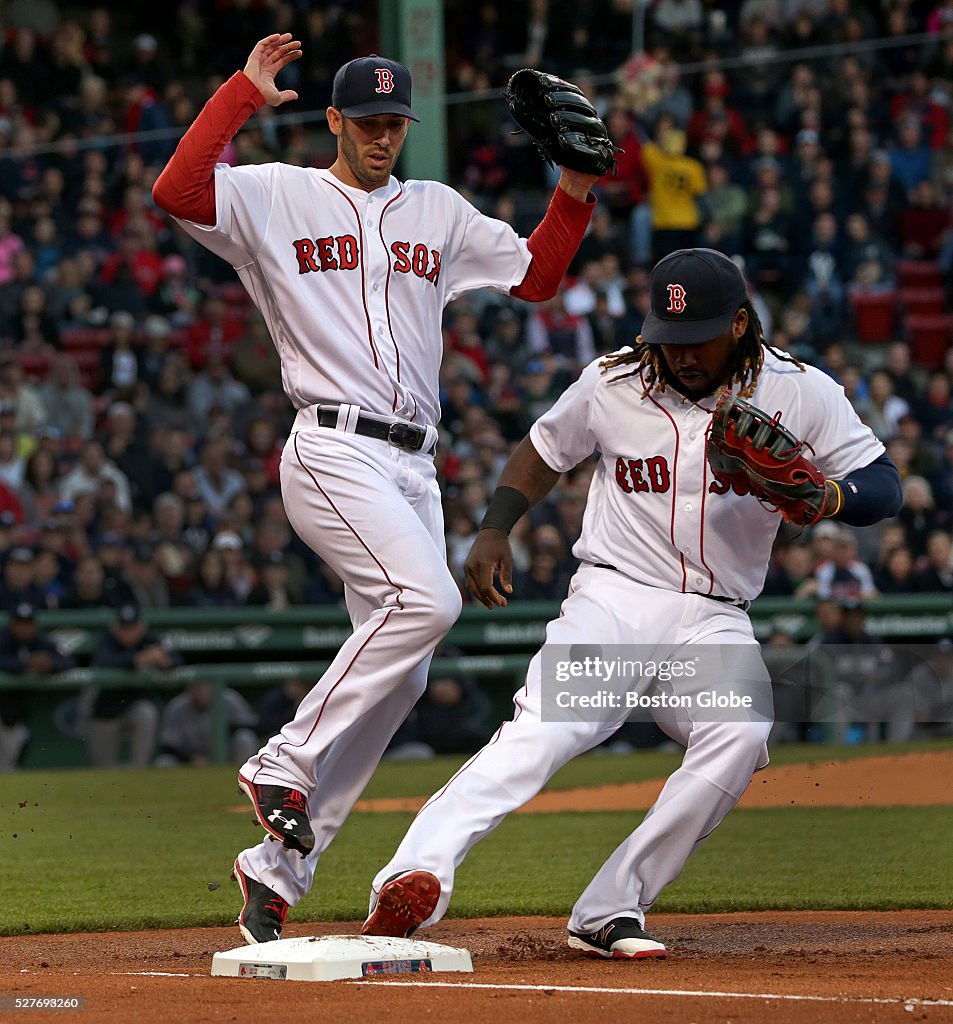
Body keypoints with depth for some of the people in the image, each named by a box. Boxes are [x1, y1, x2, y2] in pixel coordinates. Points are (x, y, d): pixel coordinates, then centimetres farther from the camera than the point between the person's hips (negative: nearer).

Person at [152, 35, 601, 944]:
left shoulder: (440, 213, 20)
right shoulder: (277, 197, 3)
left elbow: (537, 276, 22)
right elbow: (175, 190, -14)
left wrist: (575, 191, 8)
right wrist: (243, 91, -15)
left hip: (412, 467, 7)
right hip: (333, 452, -7)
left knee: (398, 677, 1)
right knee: (427, 597, -29)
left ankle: (277, 869, 6)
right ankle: (285, 764, -18)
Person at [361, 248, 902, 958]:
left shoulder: (800, 393, -1)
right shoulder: (613, 383, 2)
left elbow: (885, 487, -1)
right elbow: (545, 452, 18)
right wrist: (495, 529, 2)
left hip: (715, 619, 1)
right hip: (613, 598, -1)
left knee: (740, 737, -30)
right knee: (547, 727, -29)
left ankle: (608, 912, -24)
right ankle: (415, 875, -45)